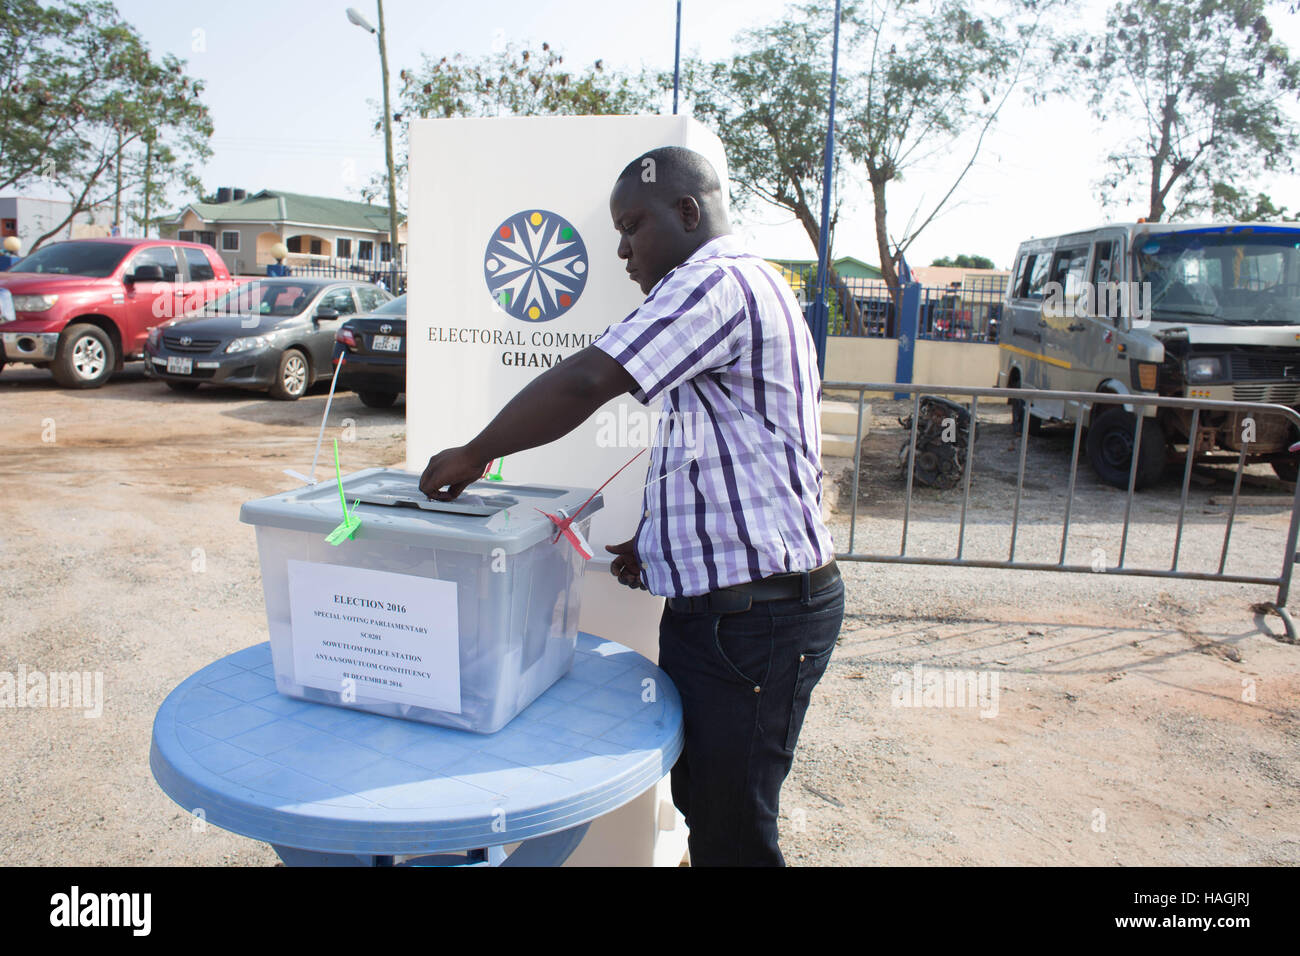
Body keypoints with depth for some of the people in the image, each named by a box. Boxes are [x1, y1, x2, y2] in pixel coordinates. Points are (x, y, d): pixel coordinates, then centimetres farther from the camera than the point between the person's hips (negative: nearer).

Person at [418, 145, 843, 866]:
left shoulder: (716, 284, -15)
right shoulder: (749, 291, 21)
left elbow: (586, 382, -25)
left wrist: (474, 454, -12)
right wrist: (656, 540, 13)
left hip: (755, 613, -11)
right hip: (714, 605, 11)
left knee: (731, 835, 4)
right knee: (700, 801, 21)